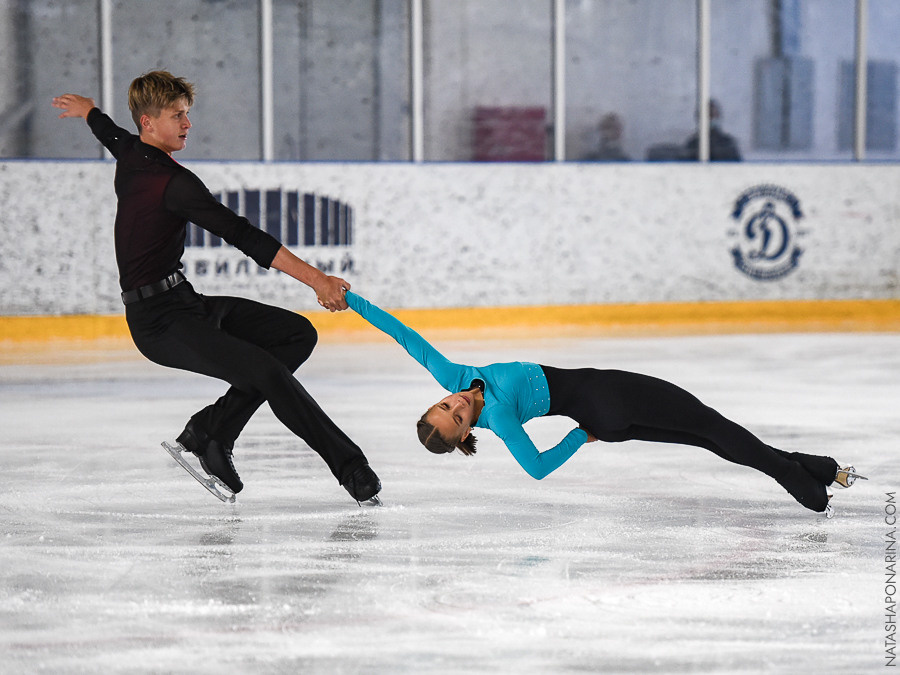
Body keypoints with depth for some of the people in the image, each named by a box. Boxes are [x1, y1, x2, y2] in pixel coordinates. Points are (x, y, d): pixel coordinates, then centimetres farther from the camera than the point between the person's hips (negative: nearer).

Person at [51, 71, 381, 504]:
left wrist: (86, 108, 60)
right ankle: (350, 467, -20)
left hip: (185, 303, 11)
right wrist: (315, 279, -27)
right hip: (161, 320, -11)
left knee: (297, 334, 4)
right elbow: (242, 236, -25)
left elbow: (107, 130, 35)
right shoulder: (172, 183, -19)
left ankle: (208, 433, 5)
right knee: (267, 373, -26)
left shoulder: (129, 154, 10)